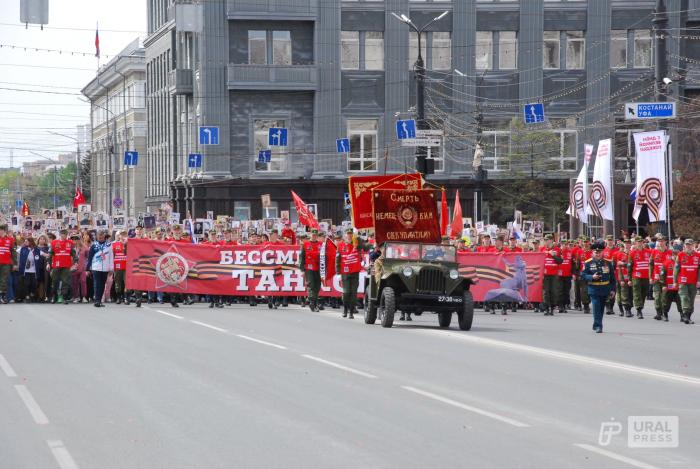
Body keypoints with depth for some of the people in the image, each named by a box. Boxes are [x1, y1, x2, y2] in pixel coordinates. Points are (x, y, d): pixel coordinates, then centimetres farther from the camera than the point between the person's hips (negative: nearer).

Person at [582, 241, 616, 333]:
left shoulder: (608, 263, 4)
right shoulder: (588, 263, -1)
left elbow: (612, 277, 7)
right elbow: (583, 275, -3)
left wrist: (613, 289, 3)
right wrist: (592, 277, -21)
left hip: (605, 290, 3)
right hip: (594, 289, -3)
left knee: (601, 308, 12)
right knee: (596, 307, -11)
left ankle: (597, 325, 27)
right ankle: (598, 326, -9)